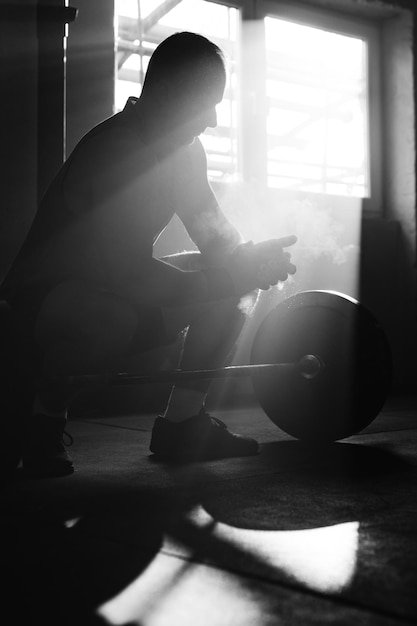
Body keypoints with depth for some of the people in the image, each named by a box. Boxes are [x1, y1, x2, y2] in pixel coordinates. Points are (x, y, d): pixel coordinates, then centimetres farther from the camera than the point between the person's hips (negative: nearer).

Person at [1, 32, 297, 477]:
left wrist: (249, 262, -19)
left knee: (235, 277, -5)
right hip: (46, 294, -8)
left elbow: (213, 232, 4)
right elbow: (131, 273, -34)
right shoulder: (112, 151, -28)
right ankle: (46, 422, -10)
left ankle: (182, 423, 1)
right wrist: (234, 274, -32)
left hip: (121, 288, 8)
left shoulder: (184, 150, 0)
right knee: (113, 315, -42)